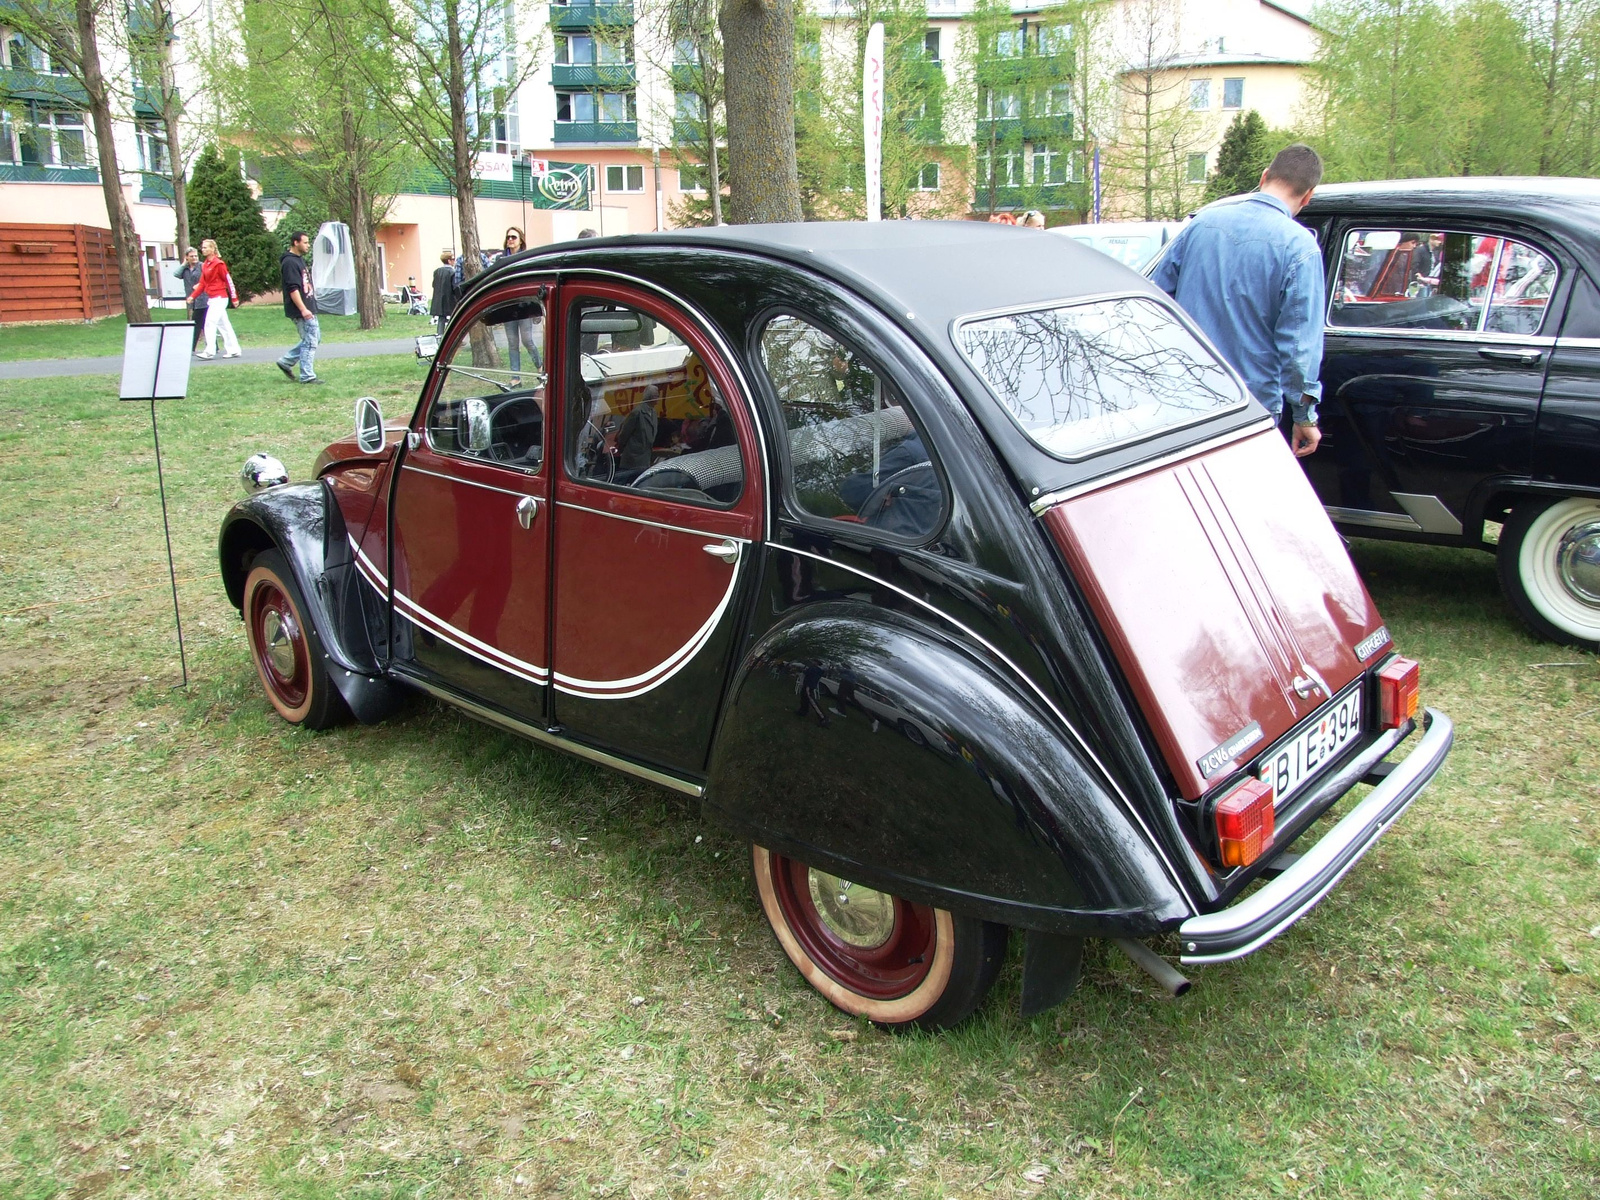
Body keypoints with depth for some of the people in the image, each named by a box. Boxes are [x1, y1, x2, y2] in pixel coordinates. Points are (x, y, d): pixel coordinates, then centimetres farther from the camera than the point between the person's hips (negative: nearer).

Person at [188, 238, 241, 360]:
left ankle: (210, 351, -12)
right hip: (212, 298, 8)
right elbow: (202, 283, 12)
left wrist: (234, 298, -10)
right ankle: (233, 350, 14)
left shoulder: (218, 264, -11)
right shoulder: (205, 265, 13)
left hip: (219, 298, -8)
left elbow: (229, 280, -10)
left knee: (210, 323, -12)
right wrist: (192, 296, 3)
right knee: (224, 325, 10)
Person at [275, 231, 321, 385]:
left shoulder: (300, 259, 16)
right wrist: (303, 309, -25)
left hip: (308, 308, 10)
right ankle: (307, 376, 1)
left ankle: (286, 361, 22)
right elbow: (293, 289, -22)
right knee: (310, 342, -6)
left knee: (315, 337, 17)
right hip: (301, 310, -10)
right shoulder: (290, 262, -15)